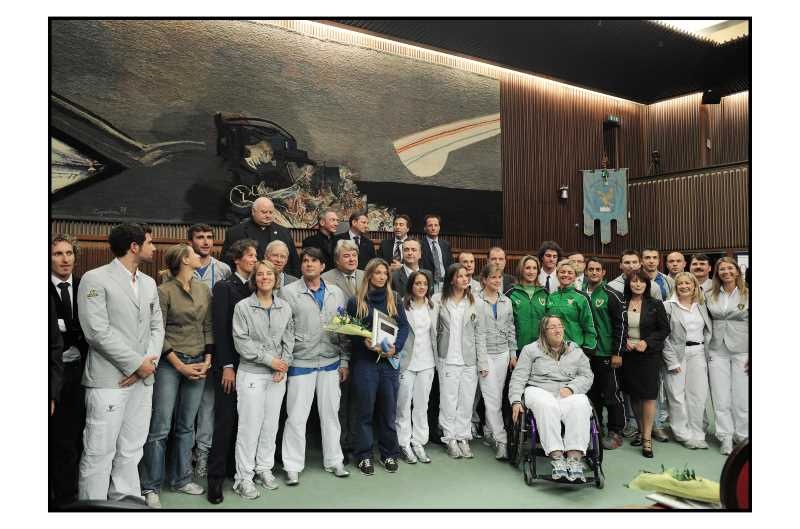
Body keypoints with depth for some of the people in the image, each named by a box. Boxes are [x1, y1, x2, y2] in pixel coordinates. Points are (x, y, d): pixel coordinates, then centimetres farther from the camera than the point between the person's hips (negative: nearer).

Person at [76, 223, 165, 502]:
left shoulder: (149, 283, 15)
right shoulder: (95, 279, -5)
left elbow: (157, 326, 12)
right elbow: (97, 332, -13)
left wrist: (149, 362, -5)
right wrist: (137, 363, -12)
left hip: (142, 379, 6)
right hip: (109, 380, -6)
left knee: (131, 452, 12)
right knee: (99, 453, 1)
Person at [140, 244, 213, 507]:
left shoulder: (204, 290, 7)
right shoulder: (164, 291, -8)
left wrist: (207, 360, 1)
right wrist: (180, 365, -10)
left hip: (198, 363, 5)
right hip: (170, 362, -5)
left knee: (187, 425, 12)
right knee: (160, 427, -1)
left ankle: (181, 478, 25)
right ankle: (151, 486, 13)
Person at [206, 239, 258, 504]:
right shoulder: (224, 287, -4)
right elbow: (220, 329, -9)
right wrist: (227, 366, -13)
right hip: (229, 364, -5)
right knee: (225, 420, -2)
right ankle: (216, 477, 8)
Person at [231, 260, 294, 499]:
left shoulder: (285, 307, 7)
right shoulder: (243, 307, -5)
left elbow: (289, 339, 9)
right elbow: (241, 342, -10)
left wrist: (284, 364, -5)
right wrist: (270, 359, -12)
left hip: (278, 375, 4)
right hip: (251, 374, -4)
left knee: (271, 424, 10)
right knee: (250, 425, 0)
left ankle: (264, 468, 26)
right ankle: (244, 477, 13)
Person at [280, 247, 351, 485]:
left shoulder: (336, 293, 7)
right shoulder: (289, 292, -4)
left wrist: (345, 361, 6)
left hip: (331, 362, 3)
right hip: (300, 363, -3)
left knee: (331, 413, 13)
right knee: (296, 416, 3)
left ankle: (333, 461, 27)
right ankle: (293, 466, 18)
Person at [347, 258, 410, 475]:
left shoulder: (394, 300, 9)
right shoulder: (355, 301, 2)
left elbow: (404, 326, 5)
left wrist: (396, 347, -11)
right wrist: (364, 342, -15)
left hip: (389, 361, 2)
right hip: (364, 361, -2)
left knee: (389, 409, 9)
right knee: (365, 410, 5)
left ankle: (389, 454, 23)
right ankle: (364, 456, 18)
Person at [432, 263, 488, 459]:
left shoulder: (474, 301, 3)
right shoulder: (439, 300, -1)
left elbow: (480, 333, 3)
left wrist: (482, 361, 0)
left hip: (469, 360, 2)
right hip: (448, 359, -2)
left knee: (467, 400, 8)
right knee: (449, 400, 4)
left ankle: (463, 437, 21)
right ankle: (450, 439, 17)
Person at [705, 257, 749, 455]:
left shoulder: (748, 295, -2)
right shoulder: (710, 296, 6)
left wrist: (752, 355, -7)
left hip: (742, 351, -2)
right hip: (717, 351, 2)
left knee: (742, 397, 4)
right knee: (720, 398, 5)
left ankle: (743, 437, 19)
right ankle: (725, 438, 14)